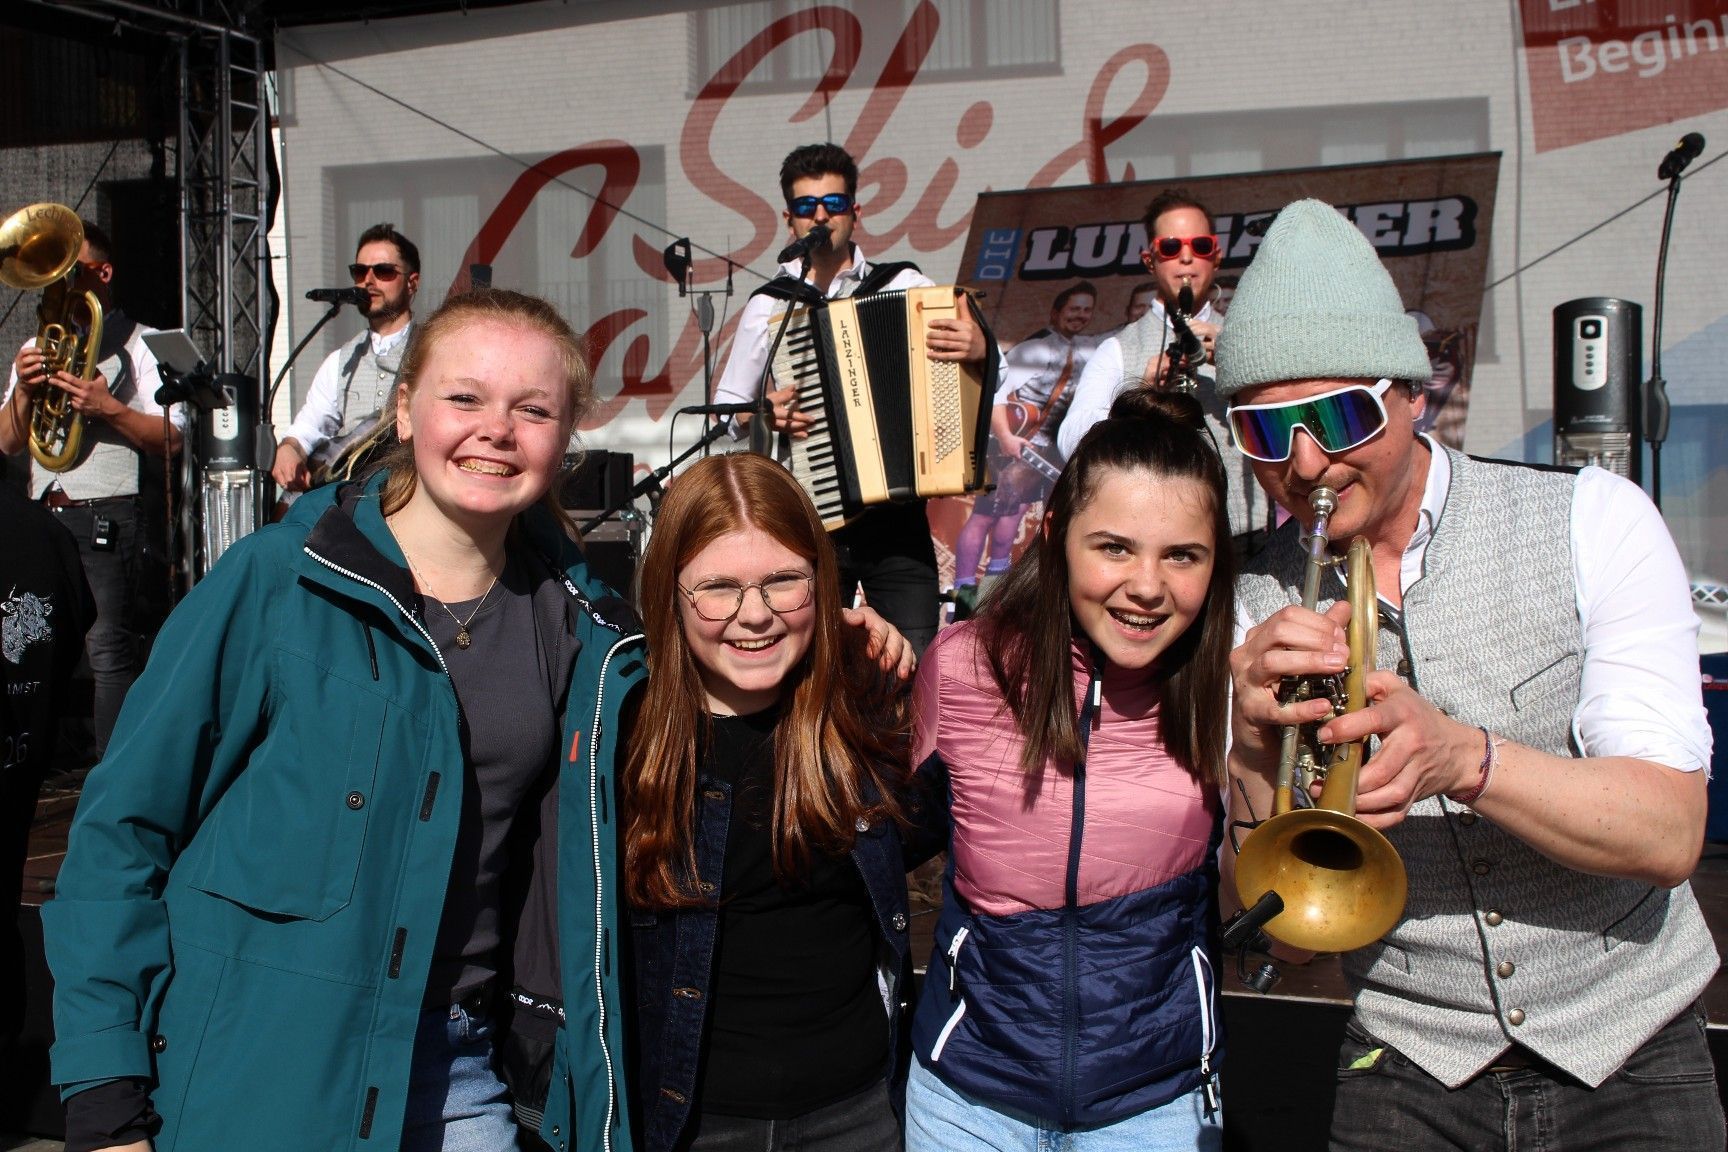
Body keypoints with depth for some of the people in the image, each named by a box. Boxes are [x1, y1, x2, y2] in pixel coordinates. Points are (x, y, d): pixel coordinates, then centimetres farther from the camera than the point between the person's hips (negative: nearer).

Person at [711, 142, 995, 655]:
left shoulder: (905, 286, 6)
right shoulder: (769, 307, 8)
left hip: (898, 520, 0)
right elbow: (725, 410, 14)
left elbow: (984, 383, 3)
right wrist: (762, 415, -7)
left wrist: (980, 350, -19)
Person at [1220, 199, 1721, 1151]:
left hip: (1628, 1061, -1)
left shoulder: (1592, 522, -11)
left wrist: (1461, 757, -35)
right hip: (1412, 1073, 1)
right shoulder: (1253, 614, -6)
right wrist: (1254, 750, -28)